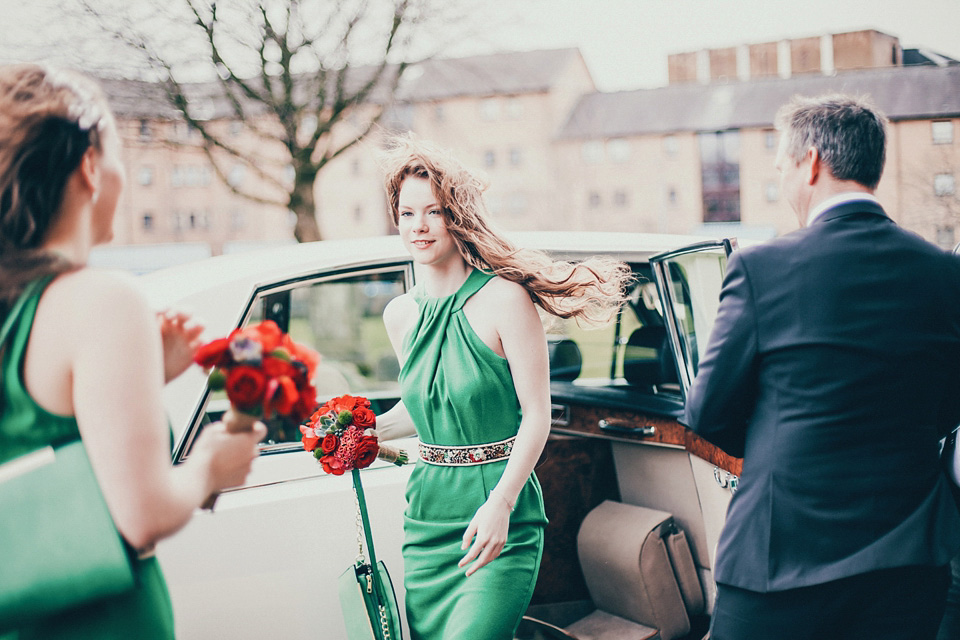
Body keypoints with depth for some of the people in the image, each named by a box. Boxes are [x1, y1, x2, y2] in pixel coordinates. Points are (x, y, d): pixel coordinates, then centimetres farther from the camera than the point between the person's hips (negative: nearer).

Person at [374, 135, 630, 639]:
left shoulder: (503, 299, -11)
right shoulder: (400, 314, 8)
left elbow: (536, 416, -11)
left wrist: (499, 504, -20)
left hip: (500, 519, -6)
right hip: (428, 509, 6)